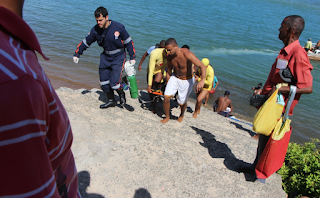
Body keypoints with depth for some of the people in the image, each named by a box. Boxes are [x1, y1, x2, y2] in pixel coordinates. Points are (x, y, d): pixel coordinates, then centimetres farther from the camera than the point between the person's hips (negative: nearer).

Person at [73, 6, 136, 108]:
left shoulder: (118, 27, -17)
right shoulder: (95, 30, -6)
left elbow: (129, 42, -7)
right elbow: (85, 42, 7)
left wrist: (132, 57, -7)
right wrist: (77, 54, 5)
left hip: (118, 58, -5)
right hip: (105, 57, 5)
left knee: (114, 83, -14)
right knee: (104, 82, 8)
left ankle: (121, 94, 20)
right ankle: (111, 101, 28)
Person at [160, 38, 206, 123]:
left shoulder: (187, 54, -31)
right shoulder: (169, 56, -13)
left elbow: (203, 66, -36)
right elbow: (169, 72, 4)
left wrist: (202, 80, -54)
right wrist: (168, 86, 11)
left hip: (187, 80, -3)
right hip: (174, 78, 4)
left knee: (182, 102, 8)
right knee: (166, 97, -12)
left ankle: (182, 115, 45)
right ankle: (167, 117, 15)